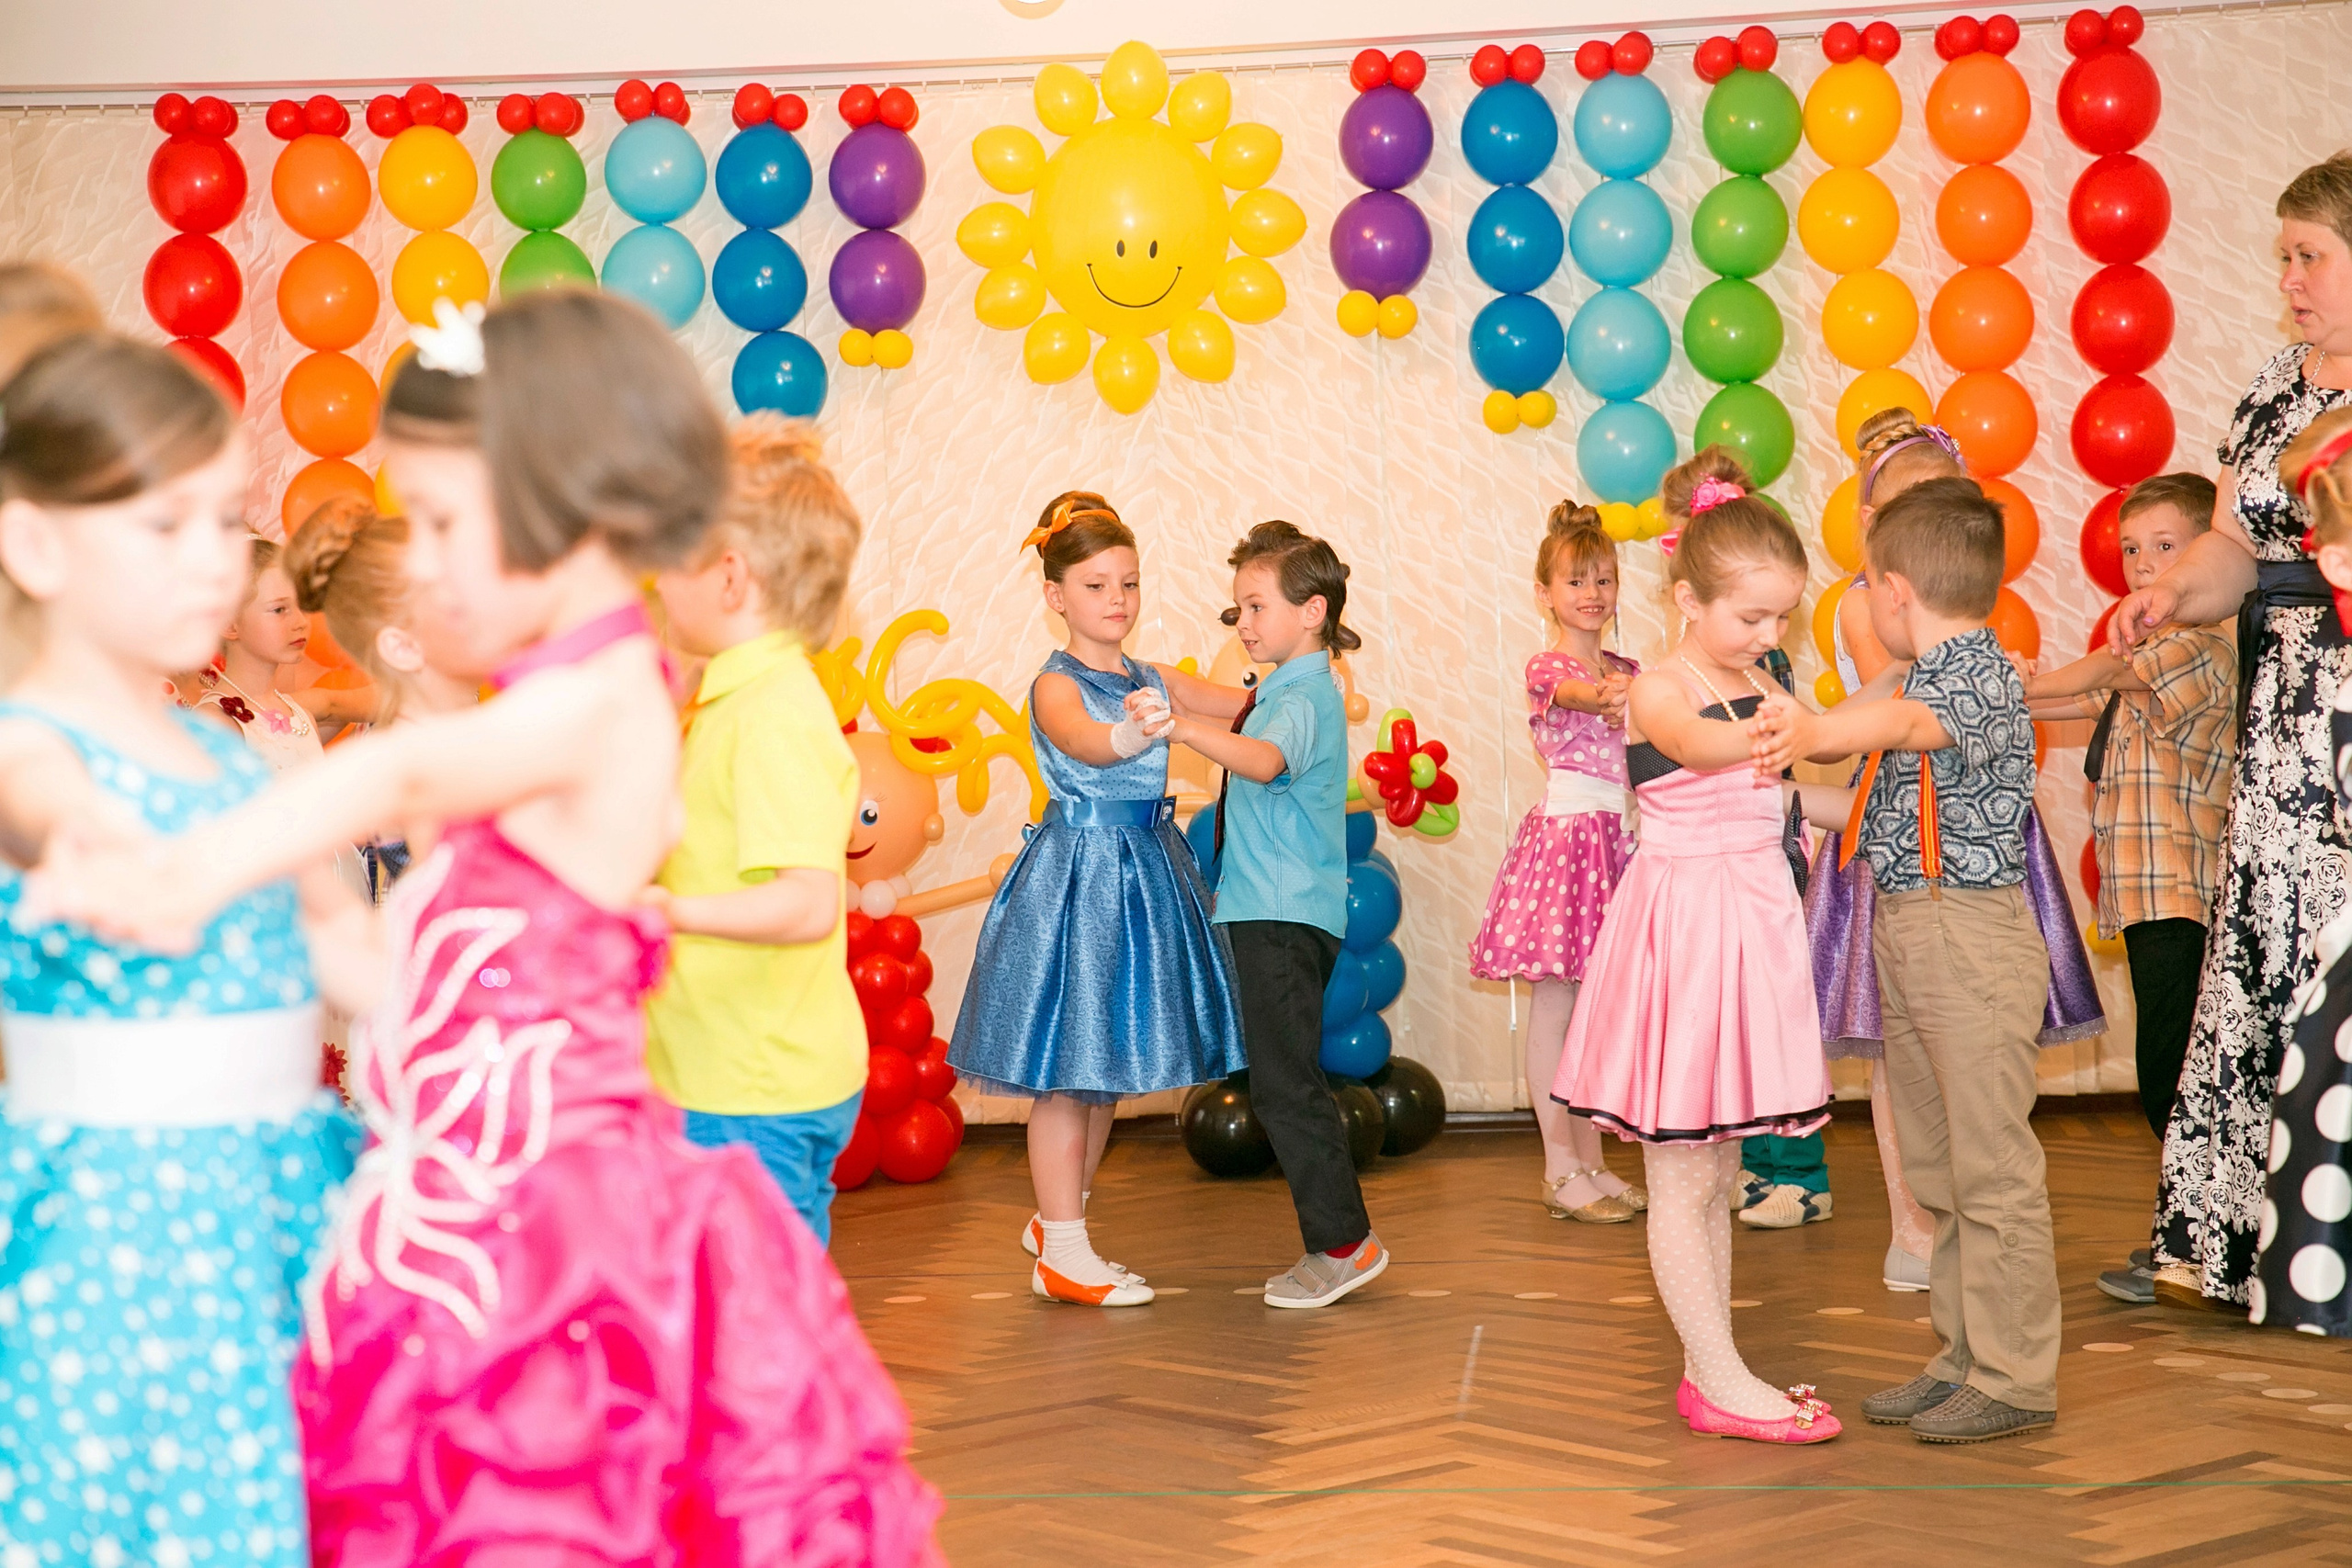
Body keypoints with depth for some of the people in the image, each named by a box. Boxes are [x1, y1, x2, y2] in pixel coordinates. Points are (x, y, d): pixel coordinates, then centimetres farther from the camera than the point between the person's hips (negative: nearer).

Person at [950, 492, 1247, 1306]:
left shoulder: (1149, 682, 10)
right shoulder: (1056, 685, -11)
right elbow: (1084, 743, -33)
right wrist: (1130, 736, -53)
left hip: (1147, 868, 7)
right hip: (1078, 873, -7)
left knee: (1107, 1065, 15)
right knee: (1067, 1071, -2)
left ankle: (1055, 1218, 31)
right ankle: (1063, 1254, 6)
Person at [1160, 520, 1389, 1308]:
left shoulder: (1302, 699, -16)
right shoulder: (1287, 690, 16)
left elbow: (1264, 760, -38)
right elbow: (1223, 705, 34)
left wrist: (1181, 728, -53)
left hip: (1283, 918, -10)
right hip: (1270, 911, 10)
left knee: (1285, 1082, -7)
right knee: (1285, 1080, 13)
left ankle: (1343, 1242, -1)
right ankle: (1338, 1239, 18)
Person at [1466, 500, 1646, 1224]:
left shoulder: (1627, 673, 13)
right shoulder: (1547, 668, -7)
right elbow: (1575, 695, -31)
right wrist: (1608, 696, -52)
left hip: (1618, 838, 7)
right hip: (1565, 832, -6)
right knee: (1553, 1009, -2)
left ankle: (1591, 1162, 19)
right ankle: (1560, 1171, 4)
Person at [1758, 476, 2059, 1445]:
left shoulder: (1984, 675, -17)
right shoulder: (1930, 678, 15)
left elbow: (1902, 722, -37)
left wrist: (1812, 732, -53)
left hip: (1971, 935, -10)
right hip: (1906, 936, 10)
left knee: (1992, 1166, -4)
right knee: (1939, 1170, 14)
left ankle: (2015, 1377, 2)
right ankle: (1962, 1357, 22)